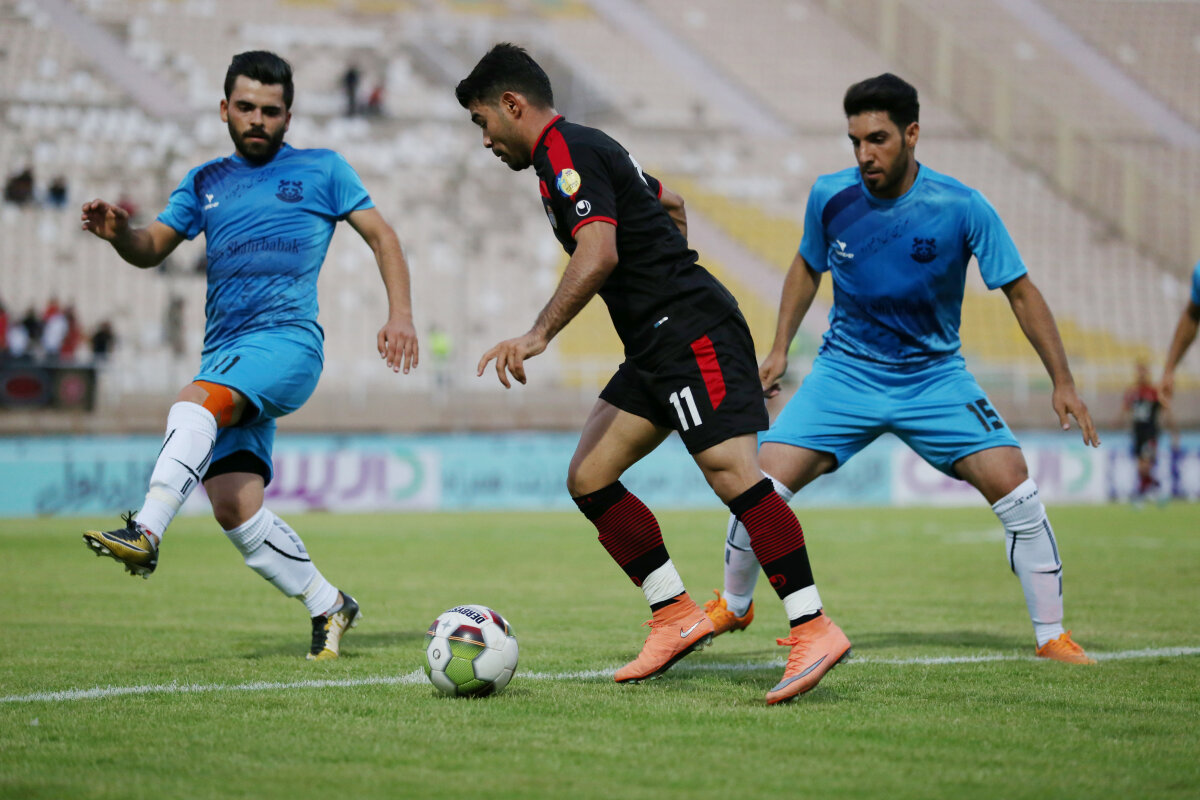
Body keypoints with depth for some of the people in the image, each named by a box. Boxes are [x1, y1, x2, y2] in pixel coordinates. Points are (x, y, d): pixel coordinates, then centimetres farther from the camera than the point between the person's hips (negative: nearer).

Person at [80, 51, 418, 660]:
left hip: (287, 340, -5)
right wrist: (118, 233, -8)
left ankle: (146, 532, -47)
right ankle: (327, 605, 9)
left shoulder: (321, 170, 12)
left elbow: (381, 236, 12)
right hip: (223, 353, 5)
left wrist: (400, 313, -2)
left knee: (196, 403, -33)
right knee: (234, 506, -8)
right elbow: (152, 249, 15)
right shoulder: (205, 183, 22)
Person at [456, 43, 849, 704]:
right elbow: (672, 207, 34)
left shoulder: (564, 153, -10)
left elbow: (599, 255, -23)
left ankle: (812, 629, -22)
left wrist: (538, 335, -25)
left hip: (692, 329, -11)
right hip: (658, 349, 11)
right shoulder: (584, 148, 21)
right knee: (589, 479, 6)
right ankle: (676, 615, 8)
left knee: (731, 472, -20)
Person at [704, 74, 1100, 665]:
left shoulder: (962, 208, -17)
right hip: (845, 372, 1)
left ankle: (1052, 634, -3)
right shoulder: (830, 196, -10)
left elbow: (1021, 292, -9)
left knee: (1011, 483, -18)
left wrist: (1062, 382, -14)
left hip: (934, 377, -1)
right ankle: (733, 606, 16)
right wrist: (779, 350, 8)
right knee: (765, 485, -12)